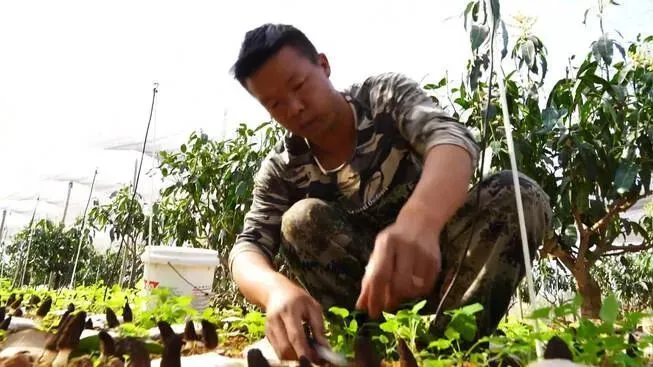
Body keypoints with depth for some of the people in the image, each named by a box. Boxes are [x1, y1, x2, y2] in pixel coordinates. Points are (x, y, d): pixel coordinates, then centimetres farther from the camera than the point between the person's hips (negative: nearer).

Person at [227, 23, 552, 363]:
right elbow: (248, 248, -19)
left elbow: (452, 138, -30)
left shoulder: (386, 93, -12)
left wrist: (418, 221, -53)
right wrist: (277, 288, -44)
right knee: (302, 220, -25)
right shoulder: (280, 170, -8)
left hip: (432, 258, 0)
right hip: (371, 273, 1)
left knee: (516, 193, -25)